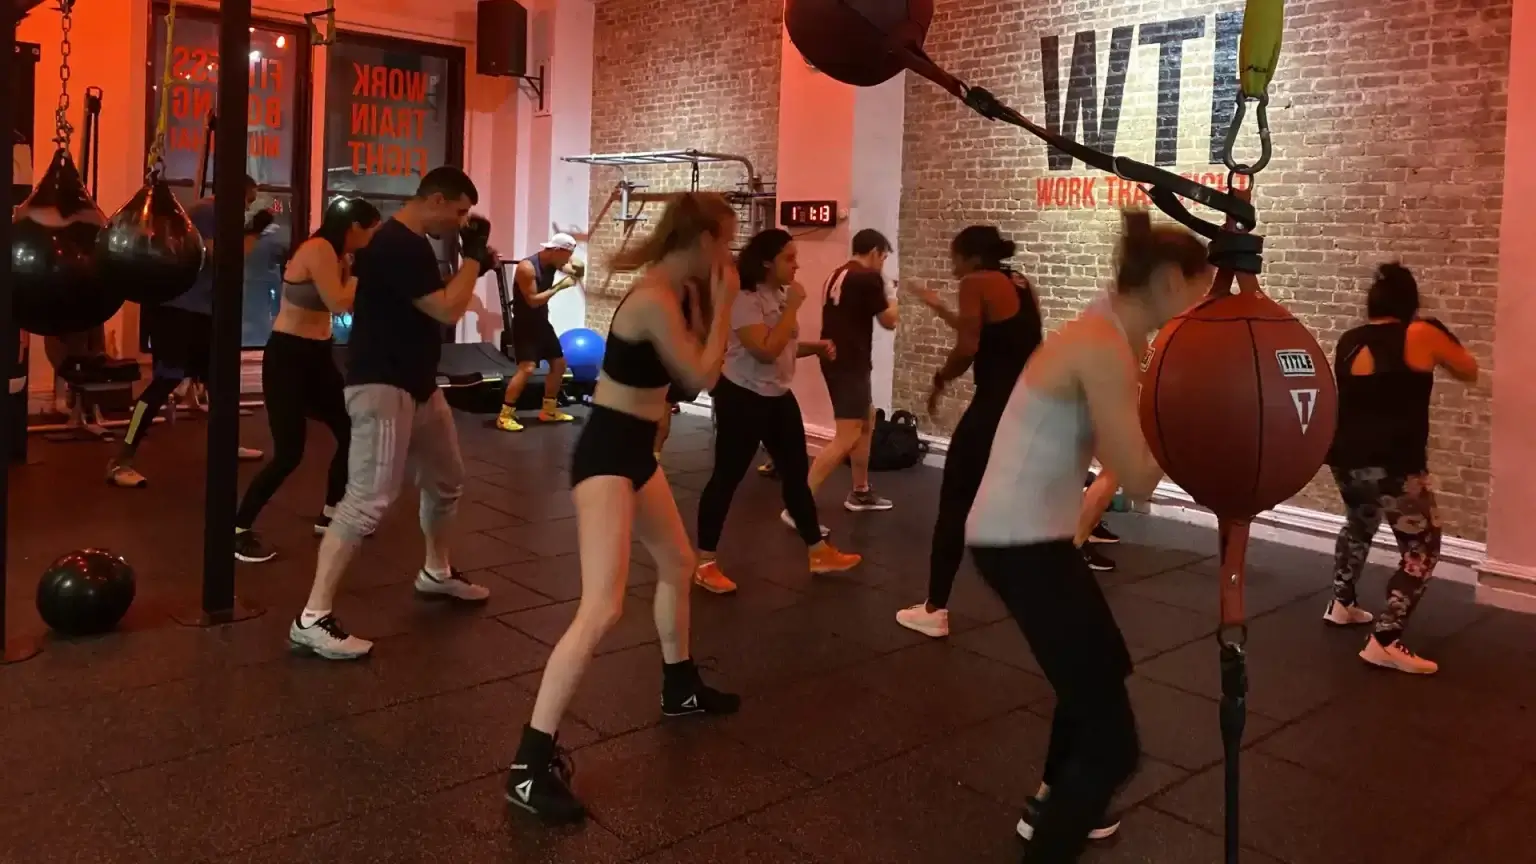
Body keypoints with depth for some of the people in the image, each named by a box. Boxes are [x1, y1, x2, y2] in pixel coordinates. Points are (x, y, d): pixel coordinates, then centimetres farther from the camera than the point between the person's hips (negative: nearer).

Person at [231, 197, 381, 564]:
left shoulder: (333, 253, 10)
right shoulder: (319, 249, -18)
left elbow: (346, 299, 4)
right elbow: (339, 303, -26)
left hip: (317, 357, 10)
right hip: (288, 357, -10)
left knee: (352, 433, 12)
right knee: (289, 454, -11)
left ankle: (329, 515, 27)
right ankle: (237, 531, 2)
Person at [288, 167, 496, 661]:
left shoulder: (412, 243, 13)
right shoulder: (397, 245, -19)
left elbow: (437, 304, 22)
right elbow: (448, 311, -22)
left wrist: (475, 266, 10)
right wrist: (473, 253, -11)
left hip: (418, 384, 11)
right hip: (382, 387, -11)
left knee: (446, 481, 21)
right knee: (369, 500, -15)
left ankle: (436, 573, 42)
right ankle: (312, 619, -11)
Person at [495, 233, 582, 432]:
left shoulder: (554, 263, 1)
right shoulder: (527, 267, -22)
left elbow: (576, 273, 15)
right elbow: (533, 300, -26)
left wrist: (577, 268, -9)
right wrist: (559, 286, -23)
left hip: (542, 323, 9)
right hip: (524, 325, -9)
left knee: (559, 364, 13)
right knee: (527, 369, -21)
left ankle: (548, 411, 26)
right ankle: (504, 416, -14)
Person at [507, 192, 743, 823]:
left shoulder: (671, 291, 7)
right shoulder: (655, 299, -21)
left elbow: (692, 362, 14)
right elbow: (701, 377, -16)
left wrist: (705, 301, 6)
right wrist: (723, 302, -9)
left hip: (634, 451, 11)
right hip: (607, 453, -10)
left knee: (678, 564, 25)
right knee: (602, 608, -17)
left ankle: (679, 689, 46)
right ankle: (531, 765, -13)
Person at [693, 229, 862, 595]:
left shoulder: (779, 295, 10)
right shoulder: (744, 298, -18)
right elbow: (765, 351, -28)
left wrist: (816, 347, 5)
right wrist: (792, 307, -21)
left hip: (779, 397, 9)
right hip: (743, 397, -9)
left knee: (796, 474, 13)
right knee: (727, 478, -2)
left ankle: (820, 553, 24)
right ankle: (705, 563, 8)